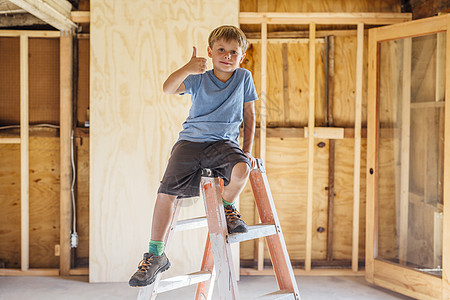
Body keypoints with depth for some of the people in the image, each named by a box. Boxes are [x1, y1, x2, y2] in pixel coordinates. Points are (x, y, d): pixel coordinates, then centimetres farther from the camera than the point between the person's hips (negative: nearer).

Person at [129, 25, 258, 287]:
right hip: (191, 140, 0)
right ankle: (156, 254, -2)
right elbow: (168, 89, -13)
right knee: (167, 191, -15)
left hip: (224, 142, 0)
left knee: (242, 168, -34)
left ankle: (227, 206, 1)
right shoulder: (199, 79, 2)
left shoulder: (244, 78, 7)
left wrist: (248, 150, 8)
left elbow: (249, 114, 15)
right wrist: (186, 69, -31)